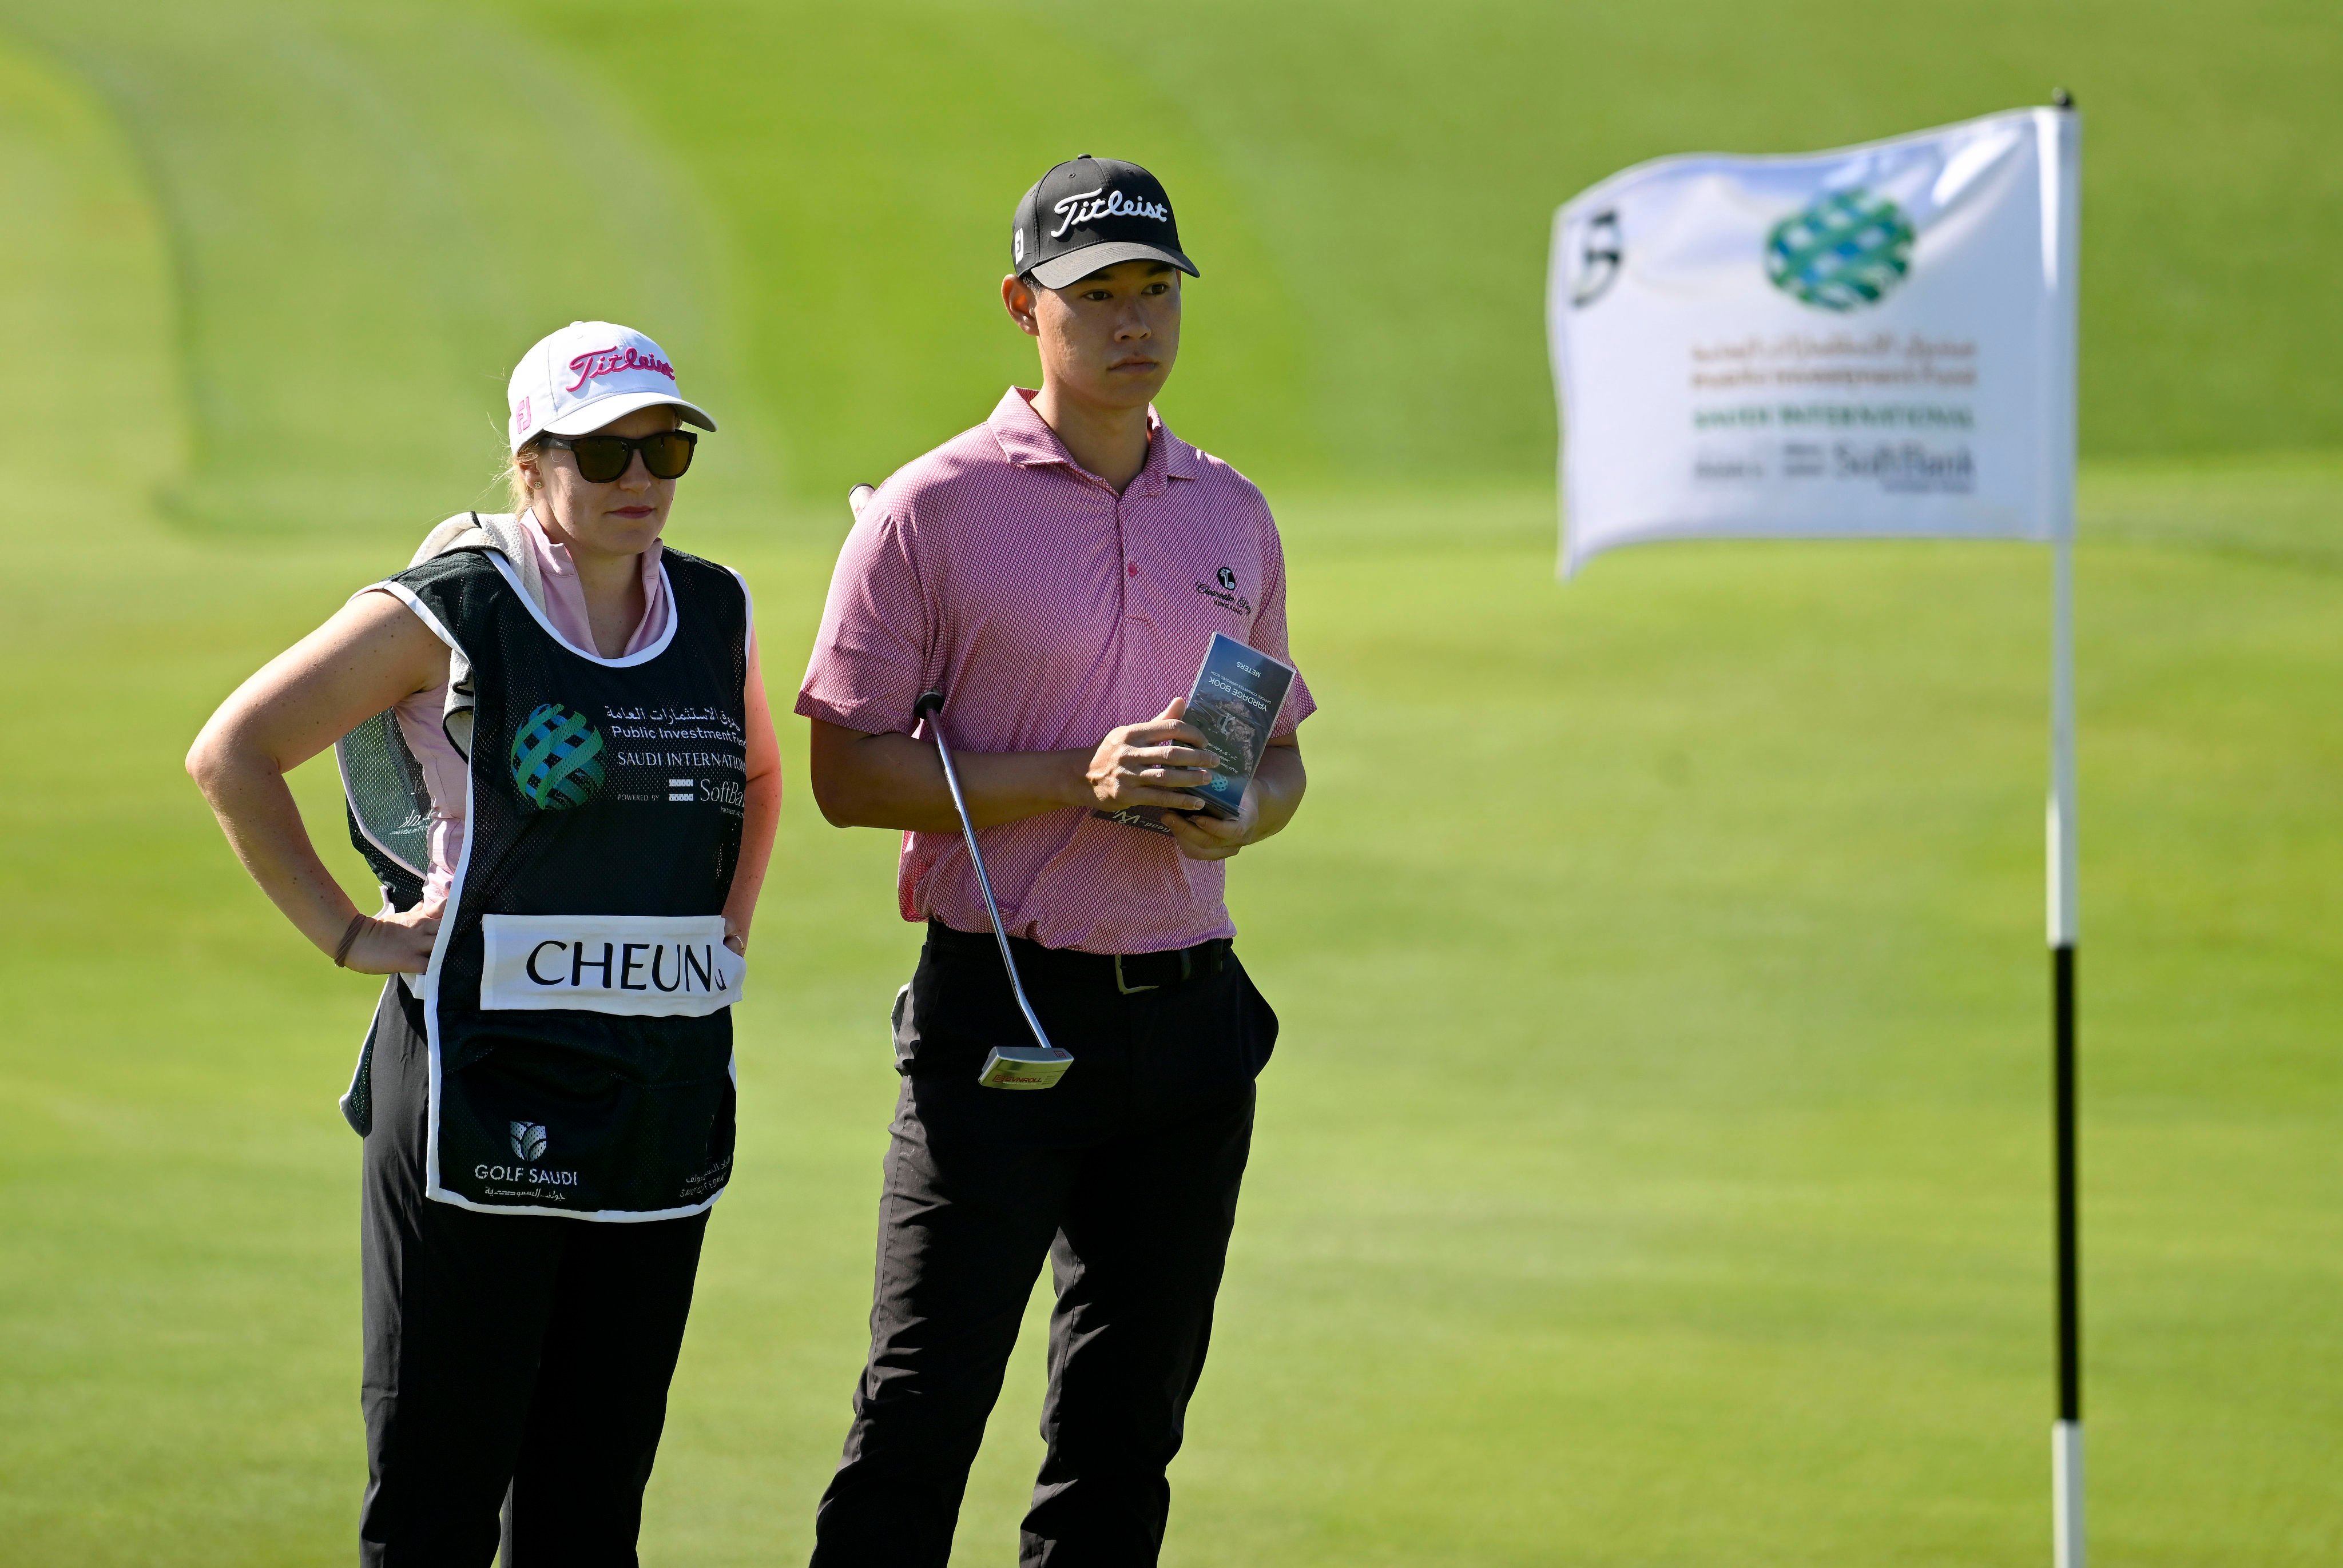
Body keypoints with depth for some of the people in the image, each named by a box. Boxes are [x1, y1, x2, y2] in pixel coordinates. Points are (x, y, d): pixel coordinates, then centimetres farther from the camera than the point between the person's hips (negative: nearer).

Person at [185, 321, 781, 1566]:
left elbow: (758, 774, 31)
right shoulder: (454, 611, -6)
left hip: (665, 1097, 5)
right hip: (486, 1088, -5)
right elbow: (233, 754, -2)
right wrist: (346, 935, -5)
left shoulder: (715, 612, 10)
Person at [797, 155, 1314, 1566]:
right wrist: (1076, 783, -18)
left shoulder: (1233, 520, 12)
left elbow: (1281, 757, 20)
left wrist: (1238, 813, -4)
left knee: (1128, 1433, 8)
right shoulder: (935, 511, -4)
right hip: (1001, 1011, -5)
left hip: (1190, 1018, 5)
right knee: (919, 1425, -8)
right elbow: (849, 770, -7)